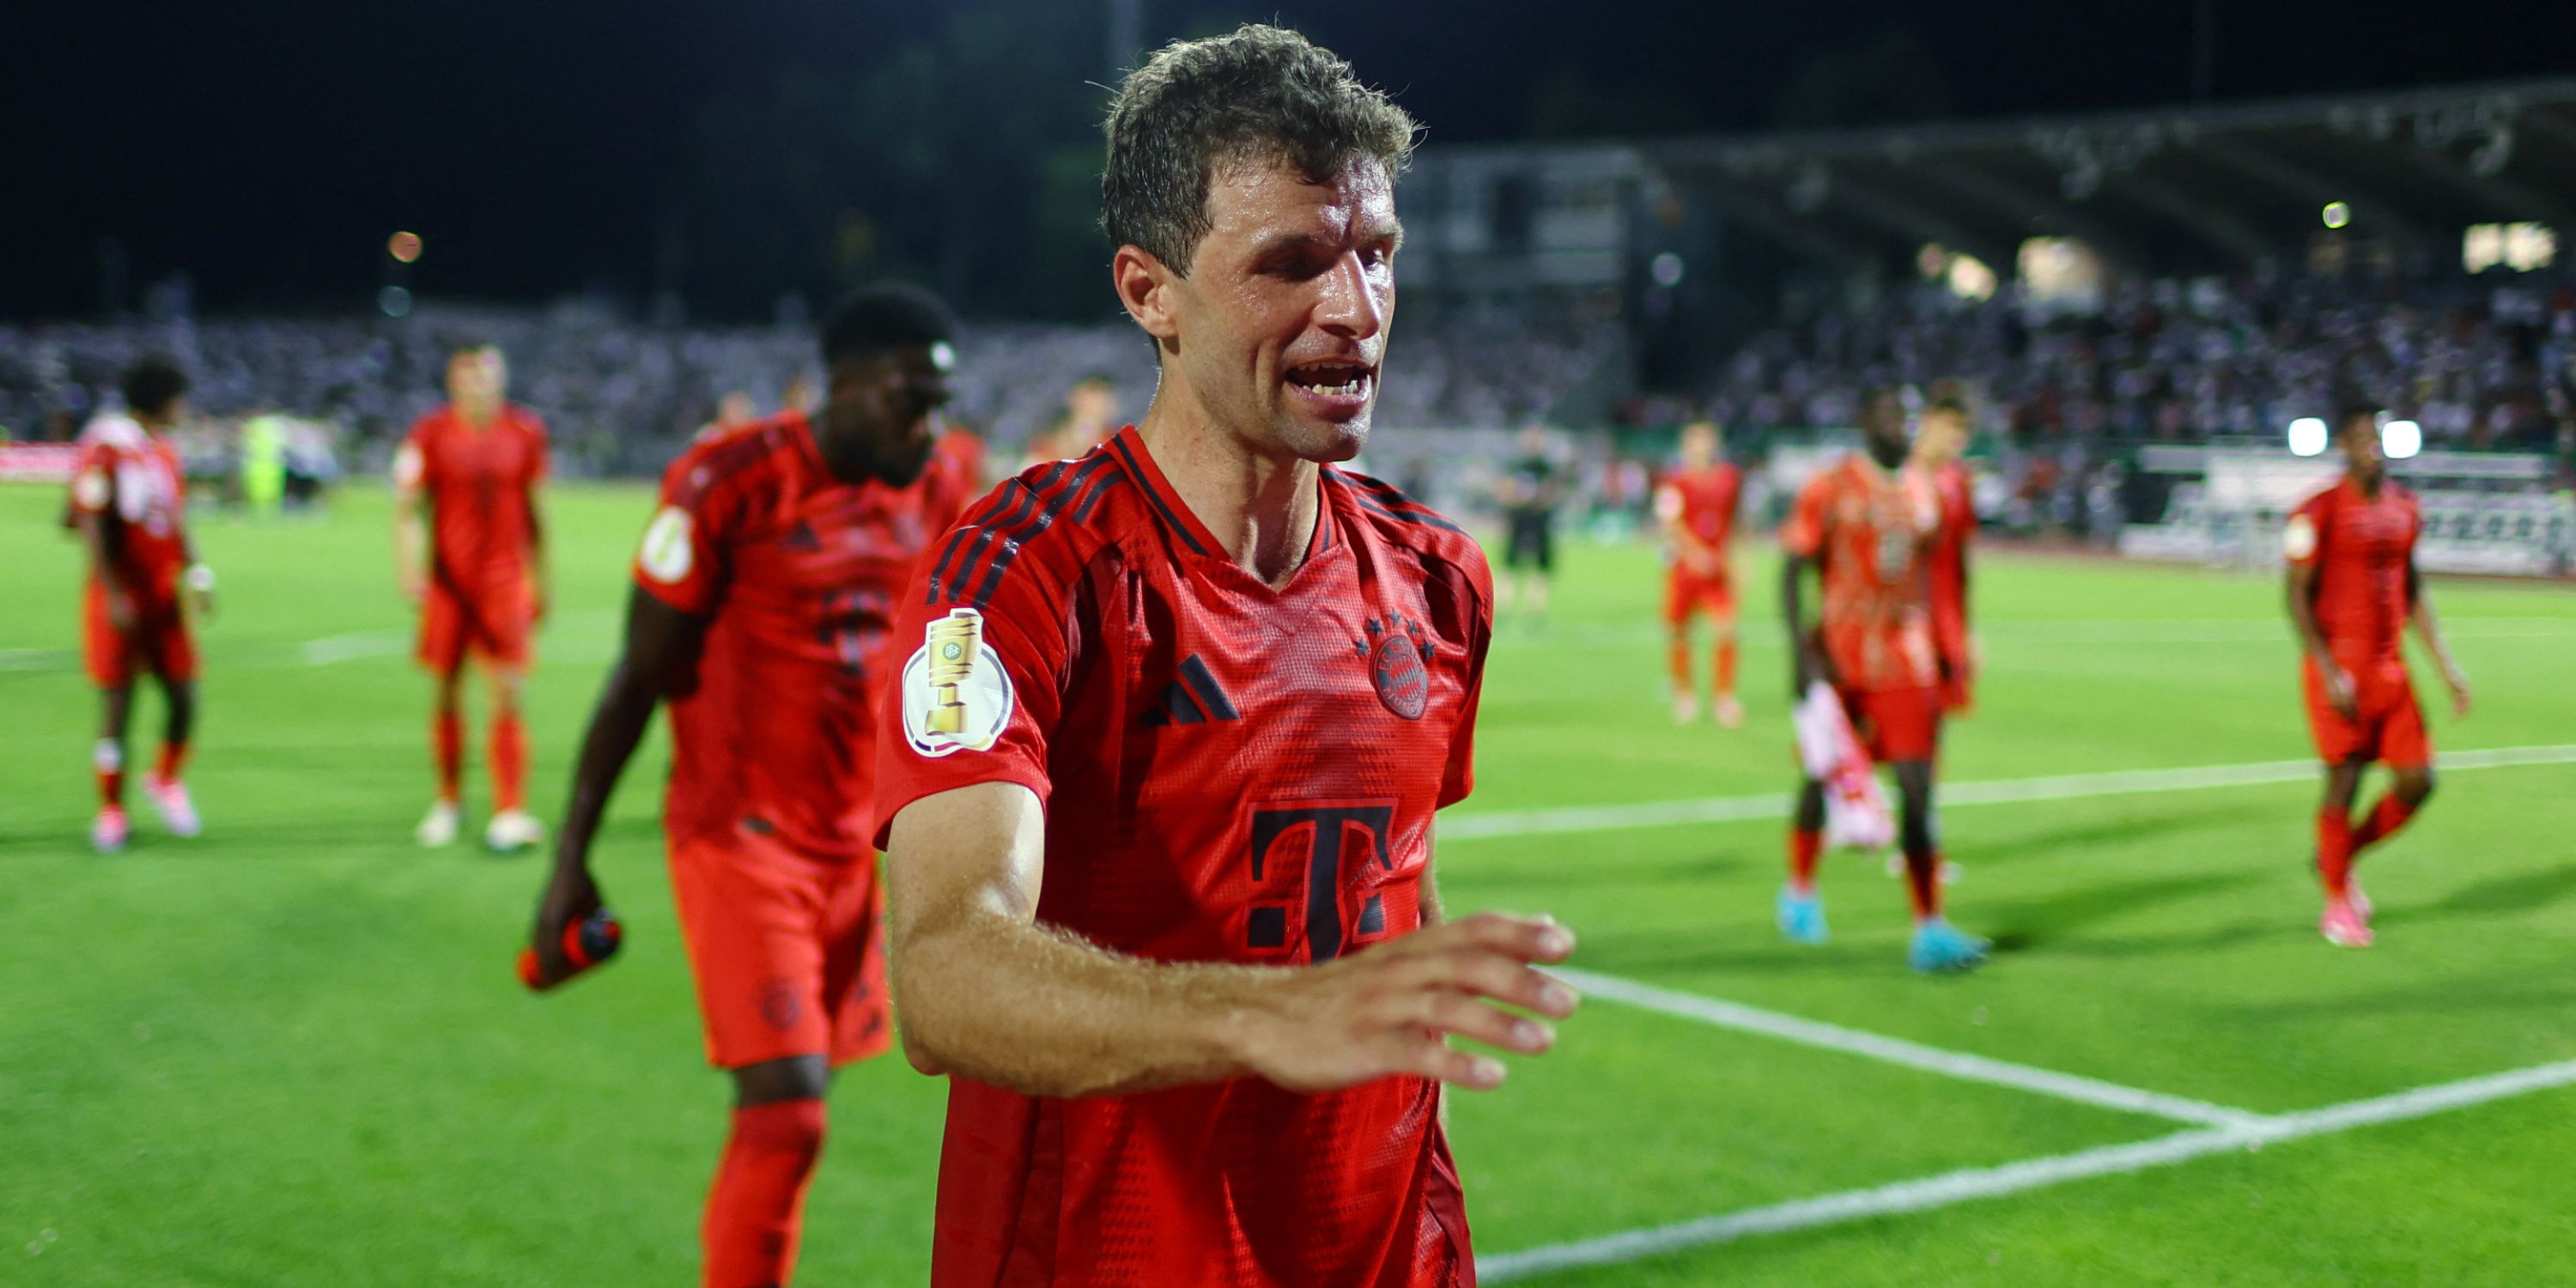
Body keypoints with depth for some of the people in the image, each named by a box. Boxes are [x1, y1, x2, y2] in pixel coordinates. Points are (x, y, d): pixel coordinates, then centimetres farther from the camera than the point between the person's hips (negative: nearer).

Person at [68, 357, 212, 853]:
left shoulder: (164, 452, 11)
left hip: (164, 596, 6)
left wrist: (194, 571, 4)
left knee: (184, 698, 2)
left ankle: (167, 780, 28)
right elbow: (92, 528, -15)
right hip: (119, 600, -6)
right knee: (116, 705, 0)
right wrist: (114, 597, -18)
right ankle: (111, 813, 12)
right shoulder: (105, 448, -13)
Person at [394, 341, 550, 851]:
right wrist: (409, 570, -17)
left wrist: (539, 583, 14)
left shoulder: (526, 431, 4)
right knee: (446, 697, 6)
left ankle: (510, 814, -7)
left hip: (506, 582, 1)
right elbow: (407, 509, -2)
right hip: (447, 583, -1)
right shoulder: (431, 434, -3)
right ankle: (447, 801, 23)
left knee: (508, 698, -7)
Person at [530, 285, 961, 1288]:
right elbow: (639, 677, -8)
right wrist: (571, 858, -6)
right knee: (785, 1117, -12)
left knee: (788, 1112, 7)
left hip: (857, 847, 6)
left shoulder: (929, 502, 6)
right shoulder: (731, 485, -13)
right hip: (740, 837, -6)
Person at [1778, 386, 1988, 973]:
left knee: (1919, 791, -6)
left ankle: (1930, 930, -8)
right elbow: (1792, 573, -8)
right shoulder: (1829, 490, -7)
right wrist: (1803, 651, -17)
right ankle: (1800, 891, 36)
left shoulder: (1923, 495, 10)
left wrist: (1935, 649, 19)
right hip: (1841, 659, -4)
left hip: (1907, 662, 4)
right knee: (1824, 777, 11)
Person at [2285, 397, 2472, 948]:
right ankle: (2338, 904, 15)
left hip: (2391, 669, 6)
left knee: (2418, 781, 1)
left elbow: (2412, 589, 19)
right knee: (2344, 784, -3)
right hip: (2339, 670, -6)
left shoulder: (2406, 508, 11)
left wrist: (2446, 664, 14)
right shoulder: (2318, 511, -9)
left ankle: (2340, 857, 26)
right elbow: (2298, 596, -10)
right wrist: (2330, 674, -16)